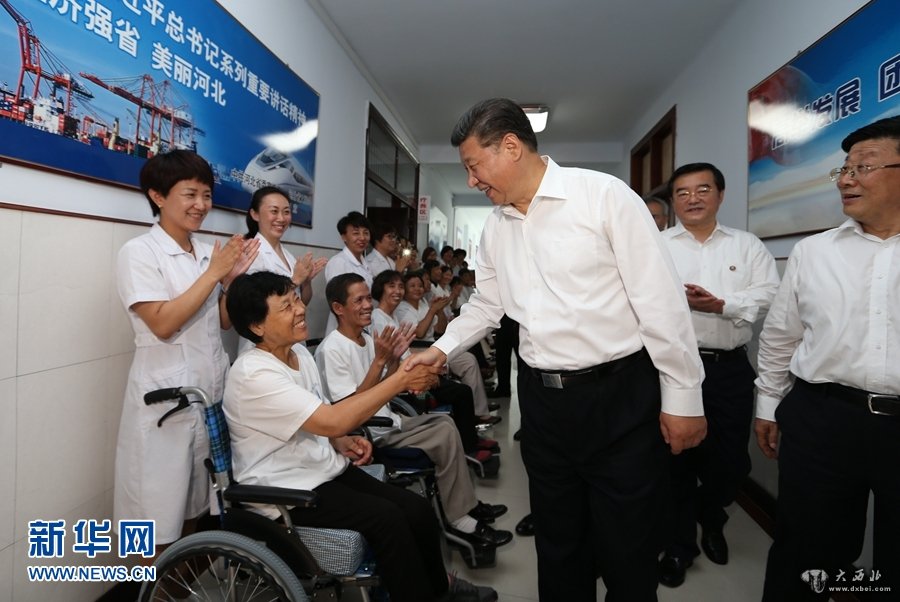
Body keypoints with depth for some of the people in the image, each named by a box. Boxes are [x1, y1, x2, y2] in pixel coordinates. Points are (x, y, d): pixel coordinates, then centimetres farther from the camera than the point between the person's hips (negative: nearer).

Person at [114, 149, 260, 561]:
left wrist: (233, 278, -5)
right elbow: (163, 324, -20)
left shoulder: (207, 252, 8)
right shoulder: (139, 252, -9)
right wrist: (214, 273, -17)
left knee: (193, 506, 19)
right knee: (159, 517, 4)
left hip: (211, 391, 6)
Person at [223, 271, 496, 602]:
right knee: (387, 519, -22)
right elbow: (332, 421, -29)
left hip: (325, 469, 7)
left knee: (418, 509, -6)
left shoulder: (300, 353, 4)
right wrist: (401, 379, -26)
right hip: (286, 491, -7)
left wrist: (341, 442, -5)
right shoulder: (253, 375, -23)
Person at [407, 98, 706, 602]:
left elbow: (661, 299, -11)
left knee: (627, 551, 10)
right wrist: (442, 348, 7)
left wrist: (682, 397, -10)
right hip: (542, 399, 6)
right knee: (558, 541, 20)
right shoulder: (496, 226, 8)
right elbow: (486, 304, 20)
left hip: (621, 396, -5)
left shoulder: (604, 195, -11)